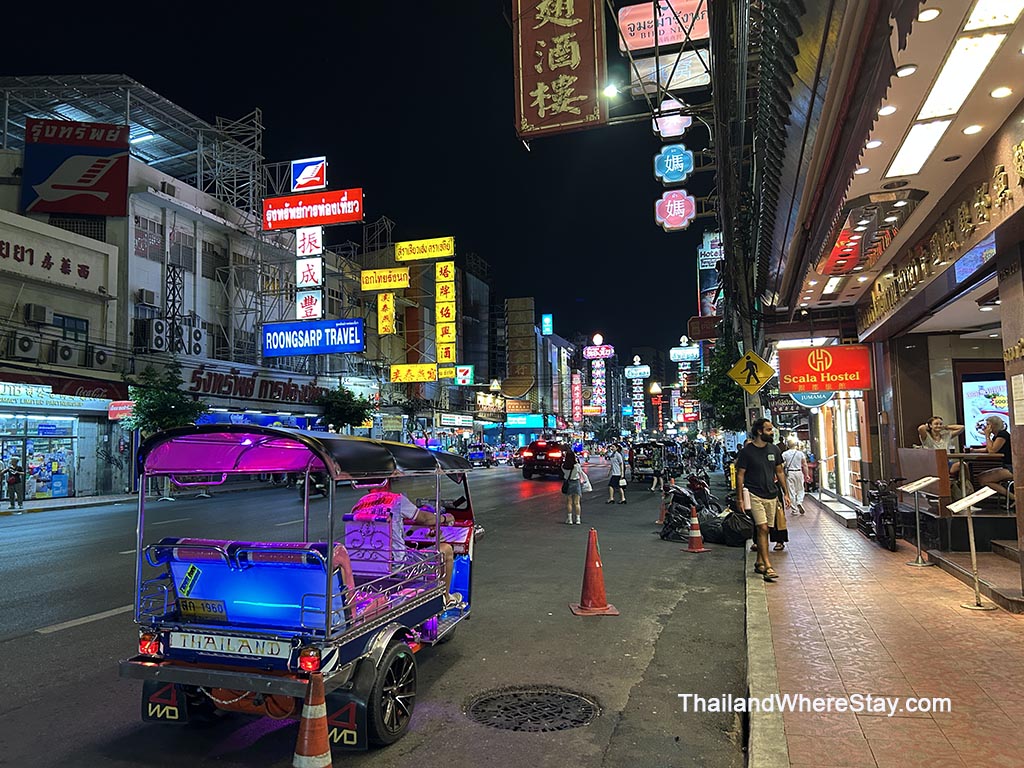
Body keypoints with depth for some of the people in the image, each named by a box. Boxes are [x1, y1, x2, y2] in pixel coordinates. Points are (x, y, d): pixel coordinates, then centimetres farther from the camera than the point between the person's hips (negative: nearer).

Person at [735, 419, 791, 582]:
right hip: (754, 495, -5)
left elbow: (779, 472, 16)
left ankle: (759, 563, 20)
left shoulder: (774, 450, 9)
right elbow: (740, 475, -4)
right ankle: (767, 567, -14)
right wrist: (740, 499, -9)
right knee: (762, 528, -12)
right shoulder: (747, 451, -7)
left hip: (771, 495, 5)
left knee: (764, 530, 9)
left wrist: (785, 493, 12)